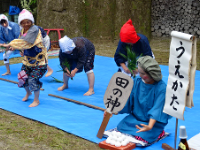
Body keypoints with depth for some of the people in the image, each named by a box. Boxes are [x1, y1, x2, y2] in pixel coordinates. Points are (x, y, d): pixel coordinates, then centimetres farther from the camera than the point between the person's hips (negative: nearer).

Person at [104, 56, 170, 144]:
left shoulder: (161, 88, -20)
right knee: (120, 128, -16)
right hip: (135, 117, 4)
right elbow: (127, 99, 0)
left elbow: (157, 109, -26)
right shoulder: (137, 81, -4)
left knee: (141, 137, -24)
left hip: (154, 122, -4)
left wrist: (149, 126, -41)